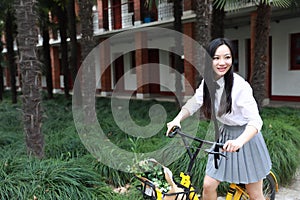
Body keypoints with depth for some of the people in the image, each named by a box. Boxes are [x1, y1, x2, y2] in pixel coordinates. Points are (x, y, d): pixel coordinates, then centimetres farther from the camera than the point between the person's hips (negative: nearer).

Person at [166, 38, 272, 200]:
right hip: (224, 137, 5)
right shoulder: (208, 81, -6)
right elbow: (194, 102, -3)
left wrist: (239, 141, -45)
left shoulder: (240, 86, -26)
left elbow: (255, 121, -28)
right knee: (208, 185, 5)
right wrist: (177, 119, -21)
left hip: (246, 139, -5)